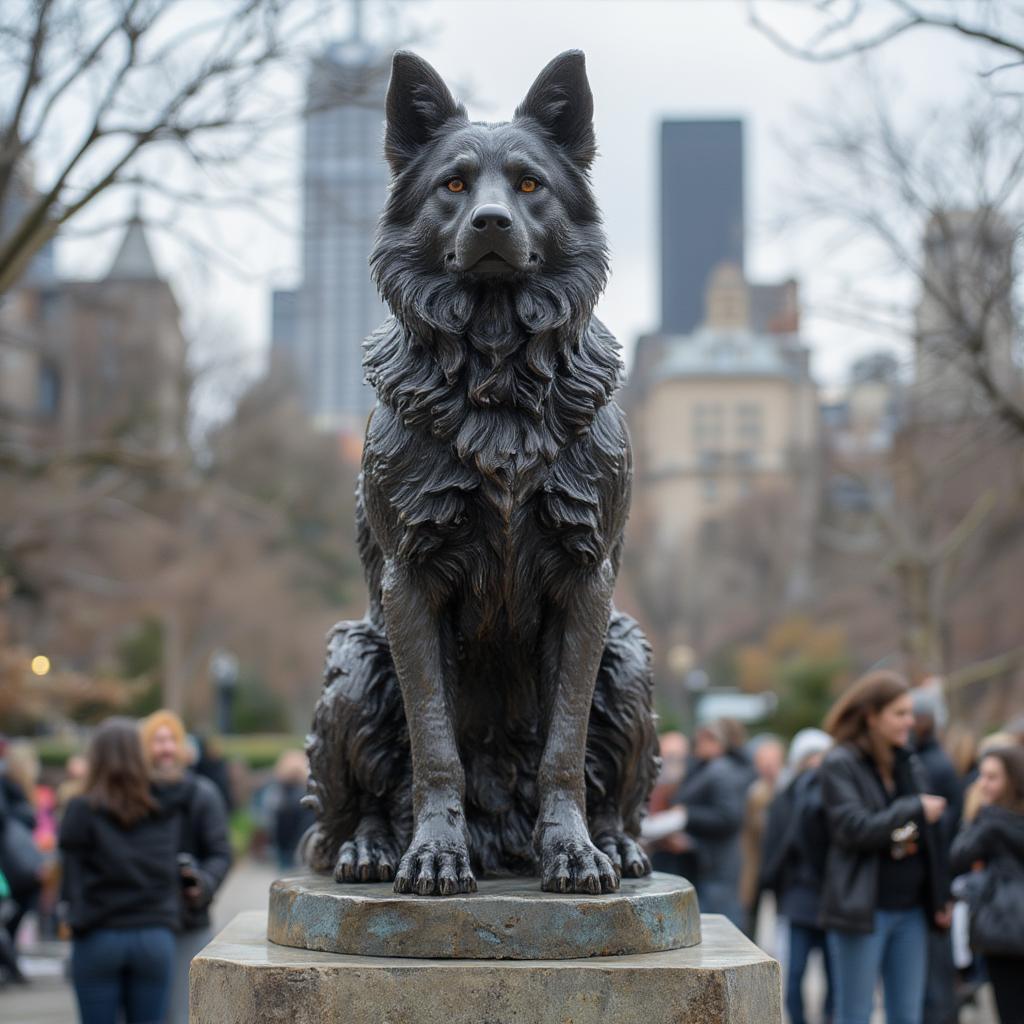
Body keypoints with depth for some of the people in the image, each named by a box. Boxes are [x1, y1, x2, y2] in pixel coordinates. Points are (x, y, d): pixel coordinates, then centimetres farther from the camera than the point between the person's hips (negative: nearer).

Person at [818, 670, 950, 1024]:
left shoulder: (910, 764, 12)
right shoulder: (839, 765, -8)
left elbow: (928, 837, 15)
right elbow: (854, 829, -19)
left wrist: (941, 896, 10)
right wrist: (915, 809, -13)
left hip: (910, 909, 6)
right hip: (863, 909, -6)